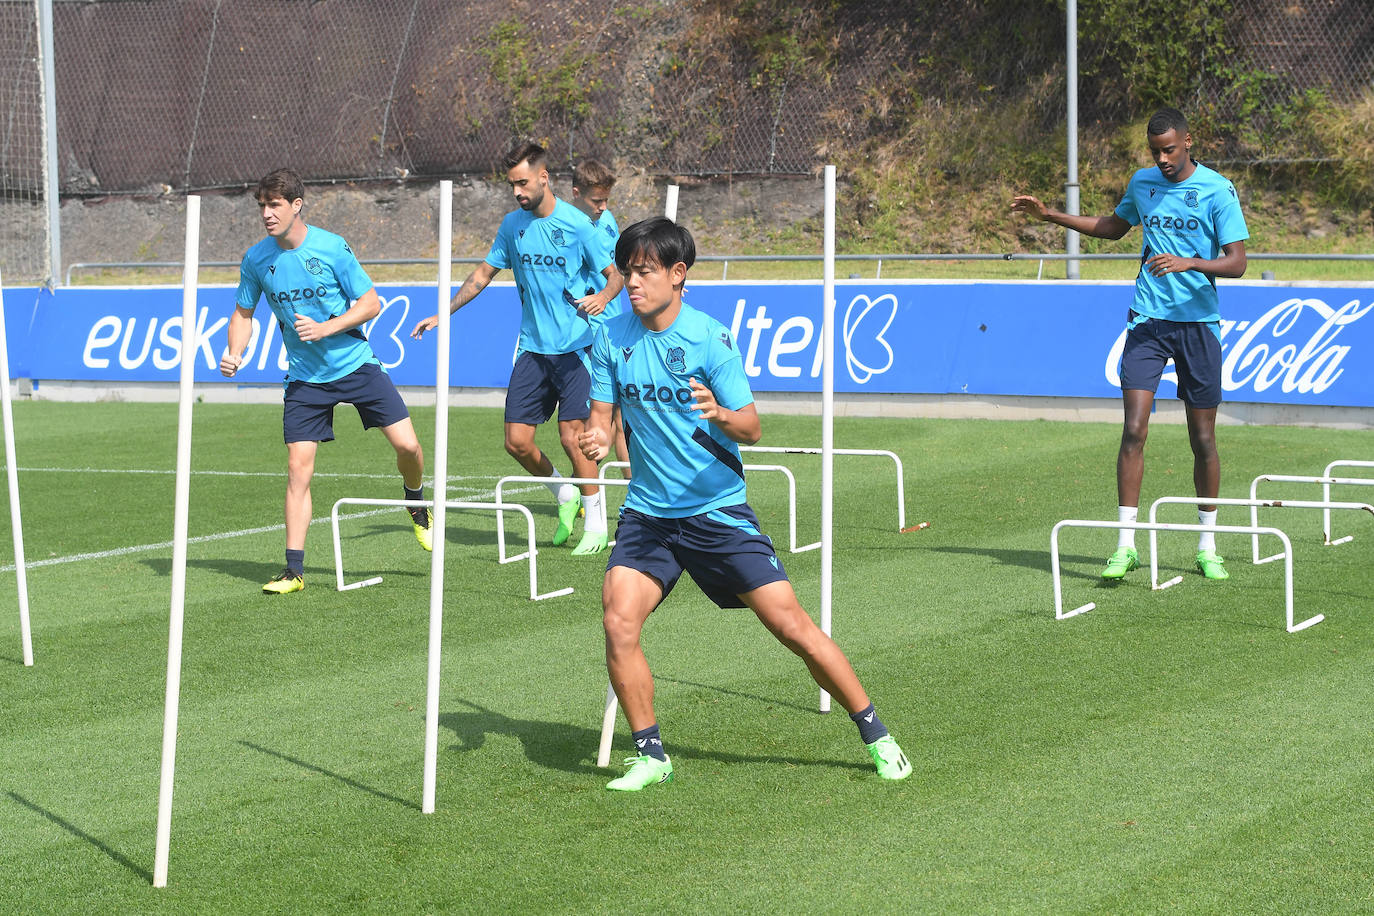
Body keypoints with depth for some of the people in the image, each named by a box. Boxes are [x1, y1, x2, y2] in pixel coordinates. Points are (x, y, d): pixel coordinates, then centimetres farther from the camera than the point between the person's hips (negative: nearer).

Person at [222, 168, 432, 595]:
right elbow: (244, 313, 10)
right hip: (305, 378, 2)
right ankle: (294, 570, -1)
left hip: (356, 364, -2)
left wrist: (324, 328, -20)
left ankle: (416, 505, 25)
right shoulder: (256, 259, -4)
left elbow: (370, 304, -8)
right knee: (298, 468, -7)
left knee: (407, 445, -9)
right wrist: (234, 354, -8)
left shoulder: (333, 248, -13)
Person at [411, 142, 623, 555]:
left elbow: (615, 274, -4)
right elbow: (484, 274, 18)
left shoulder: (576, 224, -8)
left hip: (574, 346, -5)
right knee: (517, 441, -1)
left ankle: (596, 524, 5)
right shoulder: (512, 224, 7)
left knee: (572, 436, -11)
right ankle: (564, 495, 25)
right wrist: (442, 314, 14)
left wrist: (602, 297, -26)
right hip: (532, 347, 5)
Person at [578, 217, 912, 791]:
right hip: (647, 512, 3)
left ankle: (876, 737, 10)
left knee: (791, 625, -5)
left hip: (718, 509, -3)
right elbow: (601, 415, 8)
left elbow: (751, 429, -13)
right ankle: (651, 756, -1)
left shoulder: (709, 338, -11)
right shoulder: (612, 338, 0)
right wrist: (597, 440, -16)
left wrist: (719, 415, -36)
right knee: (618, 622, -17)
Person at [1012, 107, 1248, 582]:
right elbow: (1113, 226, 28)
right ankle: (1126, 544, -9)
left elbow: (1237, 262, -11)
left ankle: (1207, 547, 18)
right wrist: (1050, 215, 21)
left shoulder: (1217, 191, -6)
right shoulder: (1142, 183, 8)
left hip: (1199, 323, -2)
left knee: (1203, 440, 4)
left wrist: (1189, 262, -27)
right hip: (1147, 322, 2)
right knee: (1133, 430, -11)